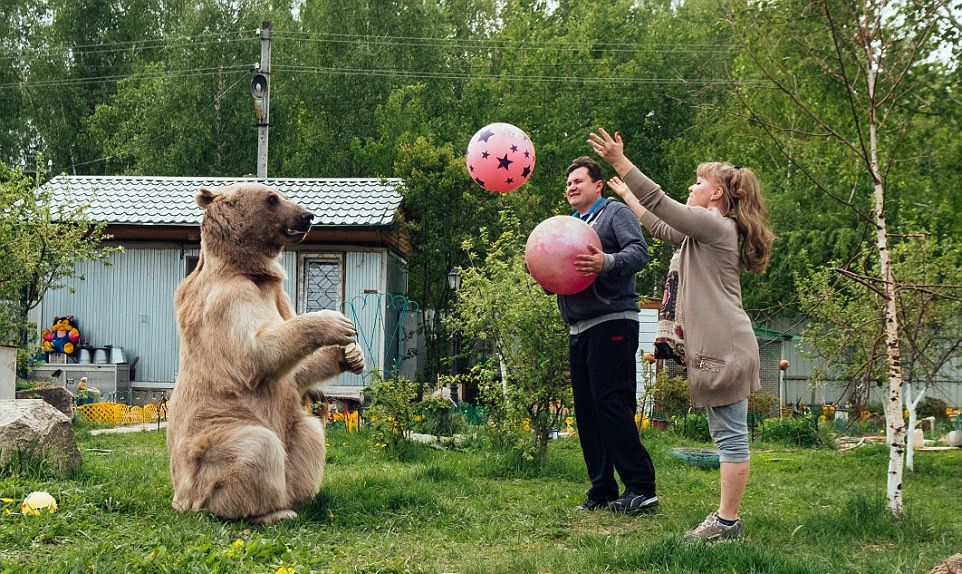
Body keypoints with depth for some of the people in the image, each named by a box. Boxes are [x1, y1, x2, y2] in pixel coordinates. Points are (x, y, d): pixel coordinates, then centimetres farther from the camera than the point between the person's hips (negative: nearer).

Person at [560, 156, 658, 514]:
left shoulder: (615, 212, 3)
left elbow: (639, 253, -12)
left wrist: (608, 262, -30)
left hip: (612, 323, -8)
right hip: (578, 329, 8)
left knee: (610, 402, -15)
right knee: (586, 409, 6)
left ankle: (640, 487, -13)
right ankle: (601, 489, 11)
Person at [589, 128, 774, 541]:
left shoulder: (716, 225, -9)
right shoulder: (705, 231, 22)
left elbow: (661, 204, -16)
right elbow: (660, 227, 32)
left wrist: (621, 162, -15)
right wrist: (626, 193, 40)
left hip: (725, 346, -11)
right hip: (715, 347, 11)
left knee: (730, 435, -7)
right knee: (726, 435, 12)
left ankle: (727, 521, -4)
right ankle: (727, 516, 18)